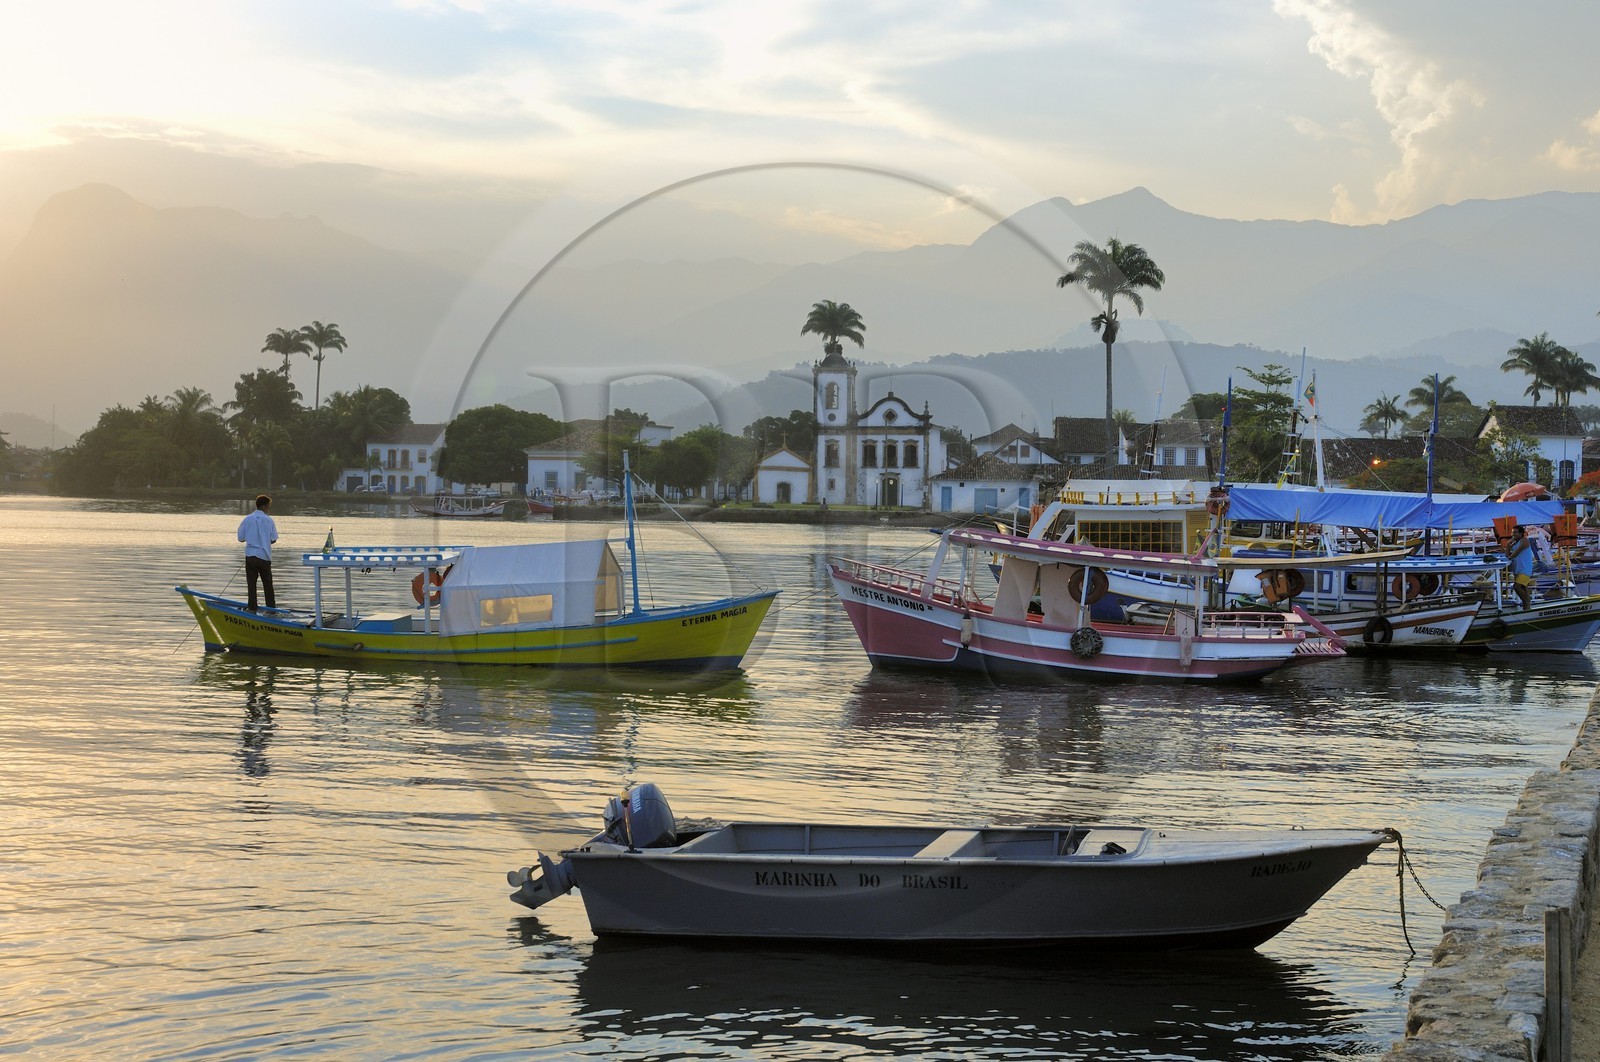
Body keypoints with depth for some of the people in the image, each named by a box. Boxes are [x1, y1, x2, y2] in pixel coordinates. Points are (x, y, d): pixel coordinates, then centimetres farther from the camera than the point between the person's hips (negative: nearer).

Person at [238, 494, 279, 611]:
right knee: (267, 584, 12)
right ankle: (271, 608, 15)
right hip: (264, 556, -1)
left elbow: (241, 538, 1)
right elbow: (273, 539, -2)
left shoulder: (247, 520, -2)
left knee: (251, 583, 6)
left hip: (250, 555, 1)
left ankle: (253, 609, 4)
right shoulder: (268, 520, -6)